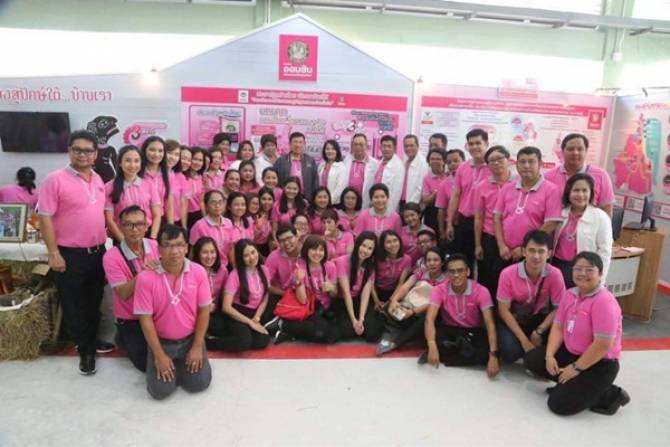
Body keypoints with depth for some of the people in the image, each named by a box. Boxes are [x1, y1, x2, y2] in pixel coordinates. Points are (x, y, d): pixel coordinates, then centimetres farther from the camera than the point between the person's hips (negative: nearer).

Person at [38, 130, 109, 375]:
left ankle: (92, 342, 35)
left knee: (94, 302, 17)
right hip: (70, 254, -5)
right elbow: (45, 218, -13)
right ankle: (85, 350, 23)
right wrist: (54, 253, -16)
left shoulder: (98, 180, 8)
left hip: (98, 251, 6)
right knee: (73, 306, 7)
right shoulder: (55, 179, -11)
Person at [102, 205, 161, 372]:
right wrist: (141, 274, -37)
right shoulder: (111, 257, -19)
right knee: (149, 363, -8)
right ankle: (124, 338, 18)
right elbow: (124, 293, -23)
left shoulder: (155, 246, -6)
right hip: (130, 320, -4)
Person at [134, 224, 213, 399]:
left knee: (199, 383, -7)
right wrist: (159, 355, -13)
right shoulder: (146, 277, -19)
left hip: (190, 339, 1)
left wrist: (197, 347, -8)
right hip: (161, 341, -1)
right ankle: (165, 364, 22)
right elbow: (145, 319, -13)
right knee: (160, 391, -11)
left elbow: (204, 310, -5)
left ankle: (185, 363, 25)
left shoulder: (198, 272, -12)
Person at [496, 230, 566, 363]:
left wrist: (539, 332, -22)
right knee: (510, 352, -27)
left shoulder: (555, 274, -19)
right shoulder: (508, 274, -23)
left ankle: (536, 354, 6)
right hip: (513, 320, -2)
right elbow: (504, 310, -16)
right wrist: (524, 340, -21)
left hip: (540, 319, 2)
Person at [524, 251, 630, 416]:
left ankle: (610, 395, 5)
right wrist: (549, 356, -11)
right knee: (531, 359, 1)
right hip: (571, 353, 8)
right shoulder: (570, 294, 2)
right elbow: (558, 327, 3)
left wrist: (576, 368, -19)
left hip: (599, 365, -8)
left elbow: (603, 345, -27)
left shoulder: (604, 302, -24)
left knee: (559, 403, -13)